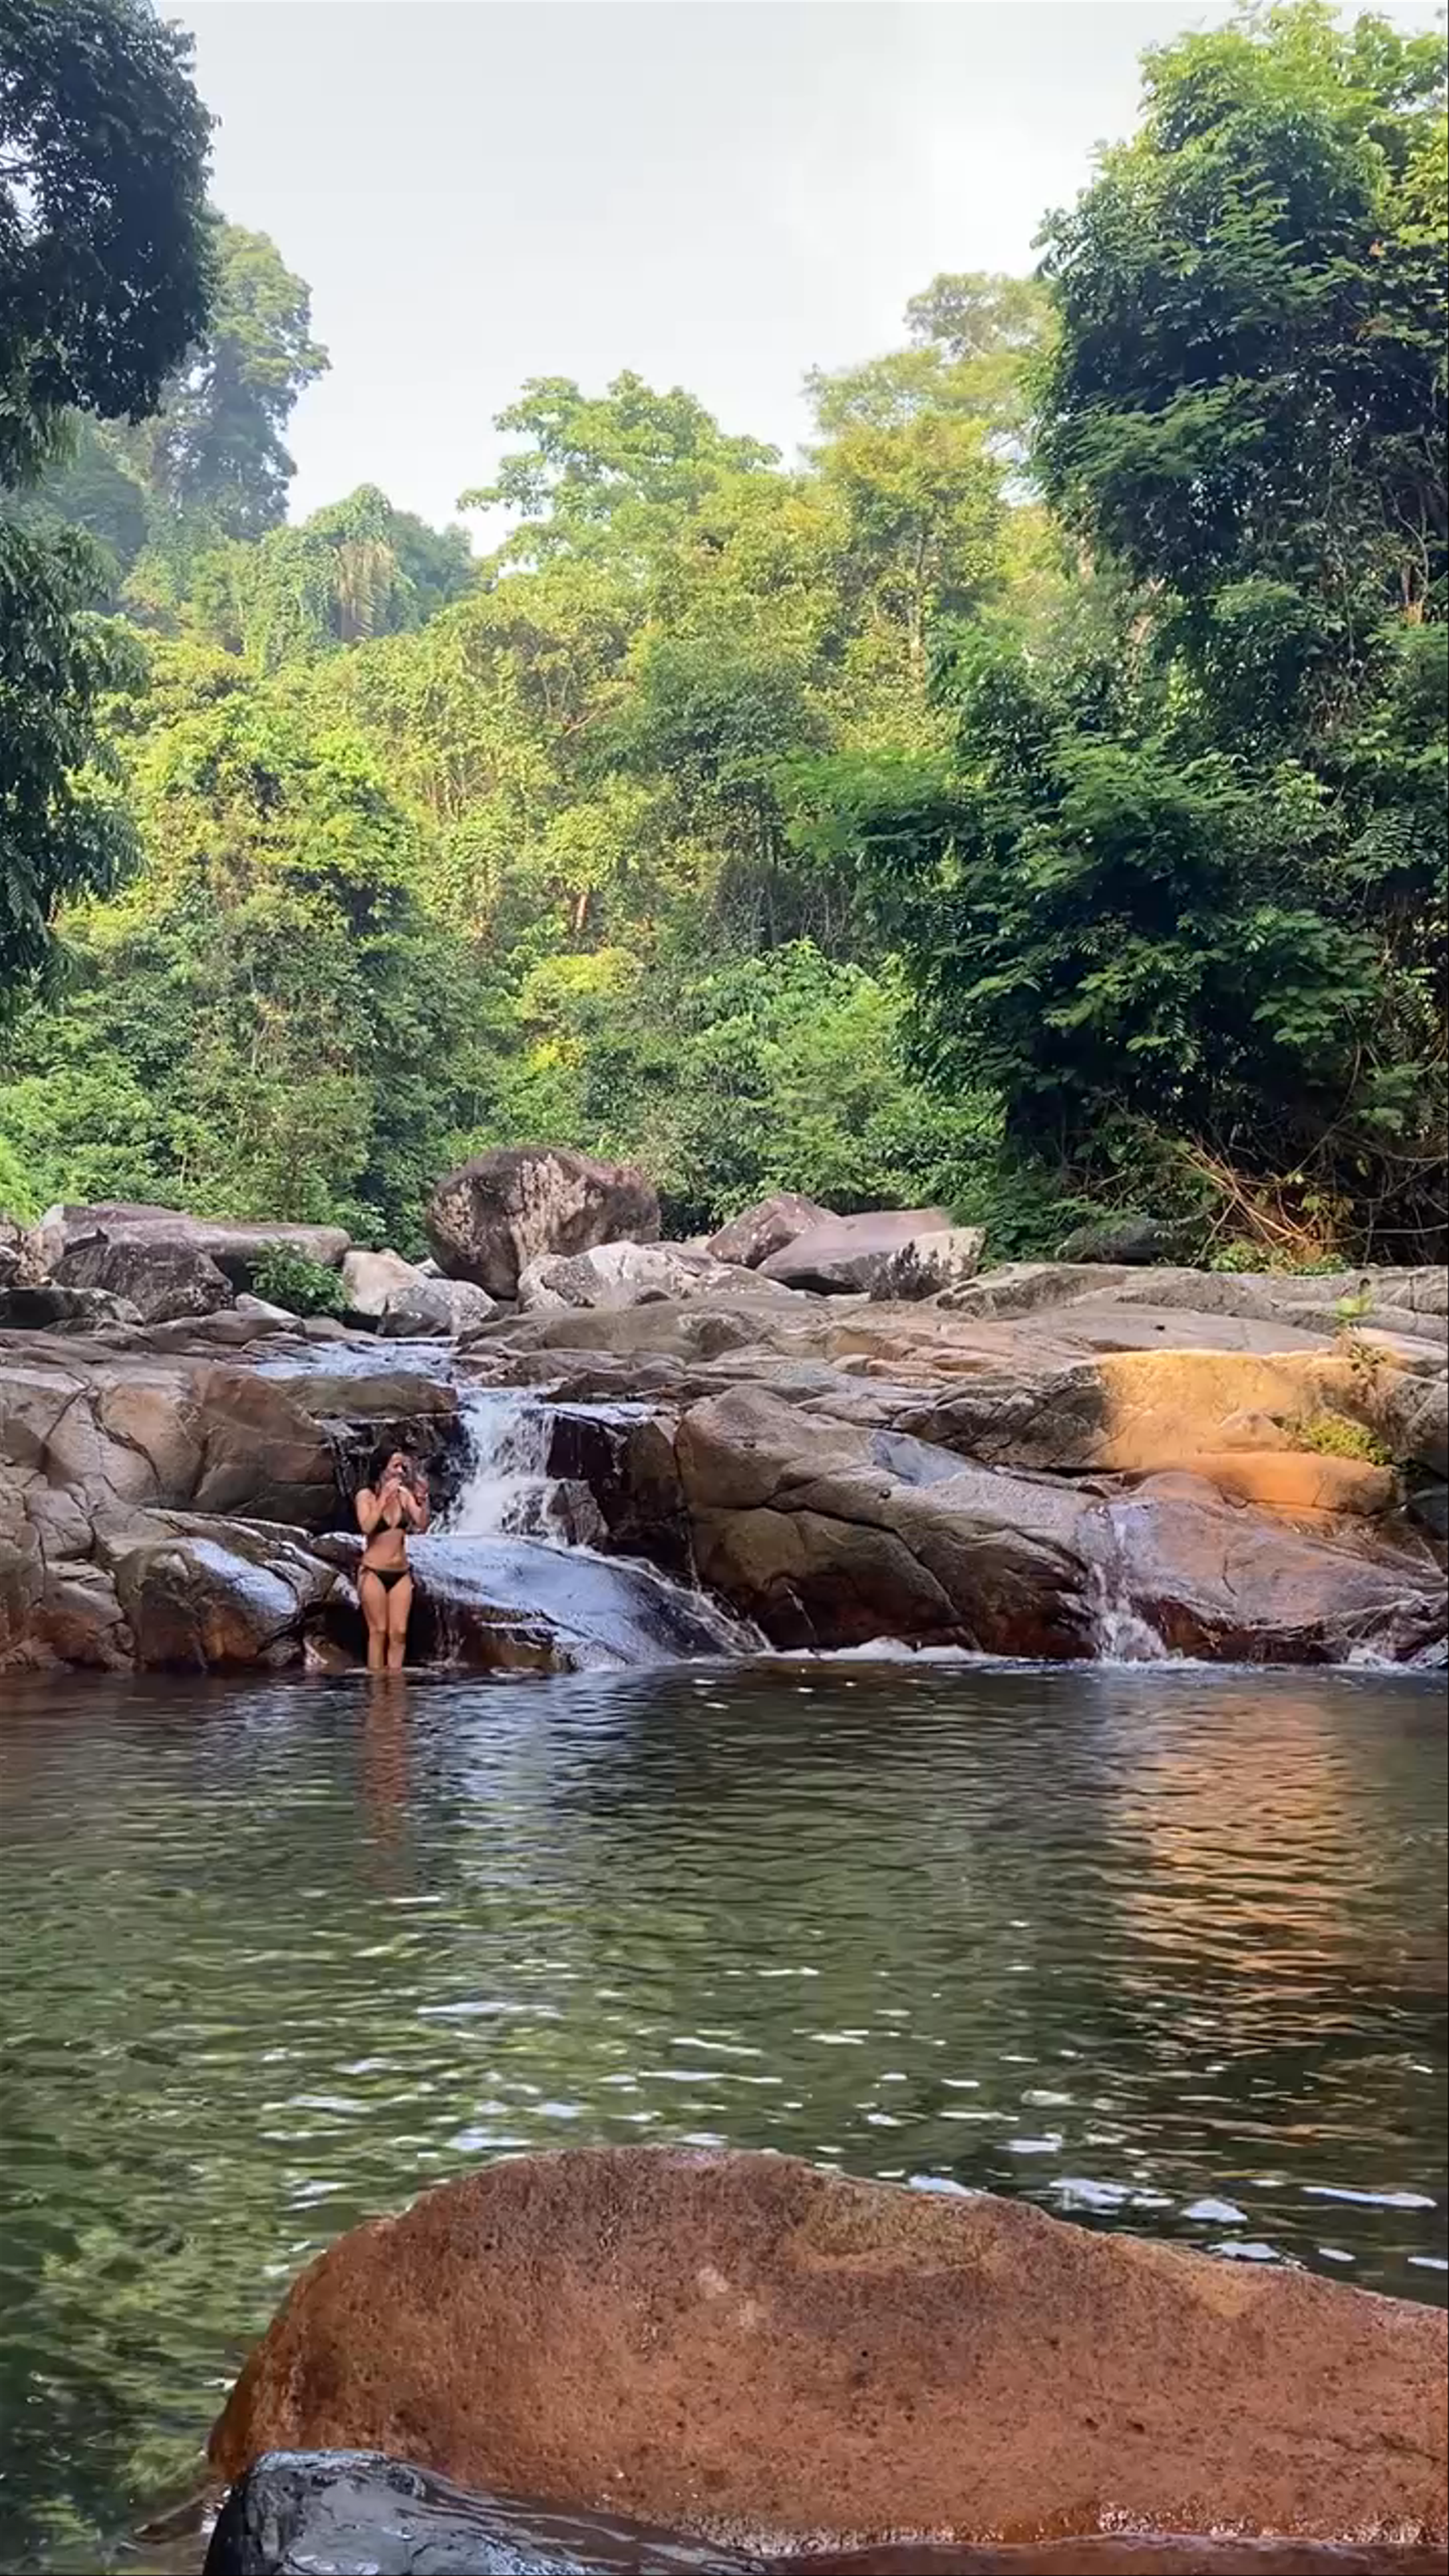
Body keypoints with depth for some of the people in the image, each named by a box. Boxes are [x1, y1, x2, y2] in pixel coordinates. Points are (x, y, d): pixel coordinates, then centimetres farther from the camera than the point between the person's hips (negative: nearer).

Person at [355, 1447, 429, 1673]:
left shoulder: (404, 1494, 4)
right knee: (379, 1631, -3)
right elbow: (367, 1527, -21)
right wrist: (385, 1498, -23)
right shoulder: (366, 1496, -6)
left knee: (399, 1633, 1)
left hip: (401, 1574, 4)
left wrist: (424, 1500, -17)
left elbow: (421, 1527, -3)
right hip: (374, 1573, -4)